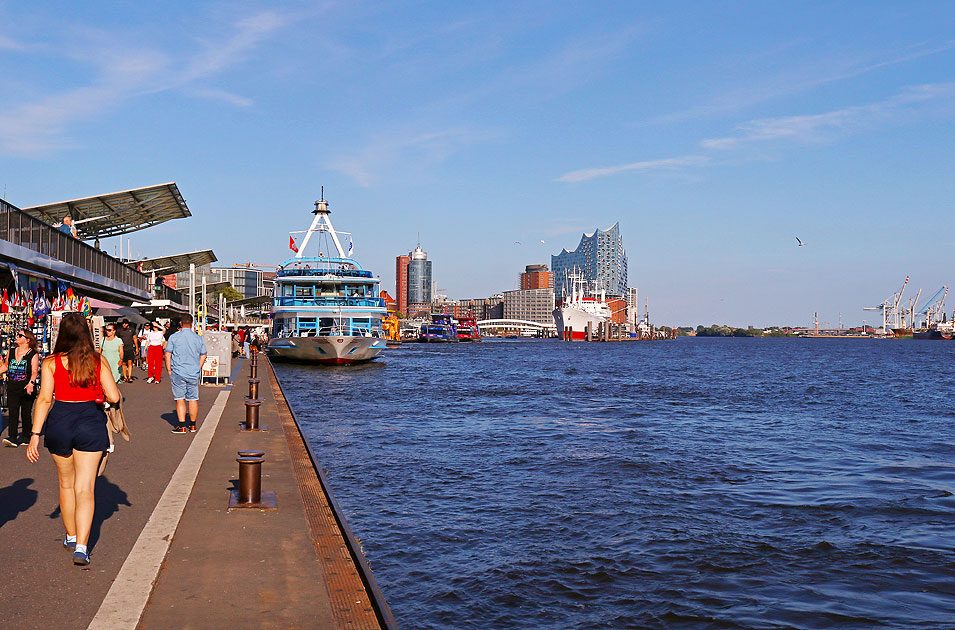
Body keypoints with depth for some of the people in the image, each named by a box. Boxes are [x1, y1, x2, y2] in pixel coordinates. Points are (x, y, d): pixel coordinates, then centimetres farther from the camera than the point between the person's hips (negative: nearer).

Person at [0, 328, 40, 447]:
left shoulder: (33, 354, -5)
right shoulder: (11, 352, 9)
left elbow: (34, 372, -13)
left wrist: (31, 383, -28)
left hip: (27, 389, -3)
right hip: (12, 388, 3)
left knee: (26, 414, 5)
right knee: (12, 413, -6)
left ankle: (26, 436, 17)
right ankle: (12, 437, -11)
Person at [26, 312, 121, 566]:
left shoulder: (51, 362, -3)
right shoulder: (99, 361, -2)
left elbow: (44, 399, -9)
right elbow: (114, 397, -5)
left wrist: (35, 434, -6)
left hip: (59, 423, 1)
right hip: (91, 424, -1)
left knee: (66, 483, 20)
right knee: (85, 488, 2)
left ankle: (71, 537, 36)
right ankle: (81, 547, -9)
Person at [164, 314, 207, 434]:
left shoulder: (174, 337, -4)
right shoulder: (199, 338, 3)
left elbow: (167, 355, -3)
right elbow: (203, 356, 9)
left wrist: (169, 370, 5)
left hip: (178, 373, -2)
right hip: (194, 374, 2)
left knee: (180, 399, 2)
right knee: (193, 399, 9)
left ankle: (182, 426, -1)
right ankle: (192, 426, 17)